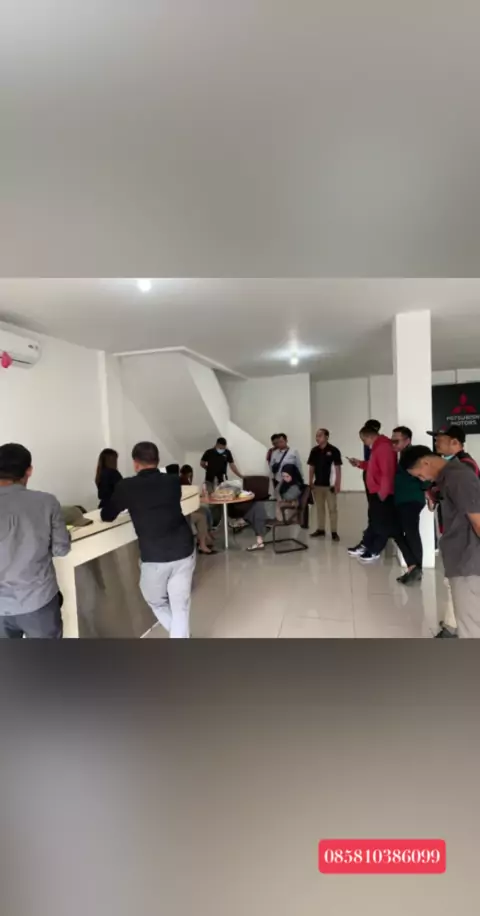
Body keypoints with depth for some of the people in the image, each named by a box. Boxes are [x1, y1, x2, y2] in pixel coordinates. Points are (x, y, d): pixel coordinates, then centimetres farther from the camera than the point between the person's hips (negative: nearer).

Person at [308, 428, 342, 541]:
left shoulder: (333, 450, -9)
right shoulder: (314, 450, 4)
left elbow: (338, 468, -8)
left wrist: (338, 484, -11)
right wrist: (310, 482, 6)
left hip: (330, 485, -5)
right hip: (317, 484, 5)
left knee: (332, 508, 3)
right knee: (319, 508, 12)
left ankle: (334, 532, 10)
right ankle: (320, 529, 22)